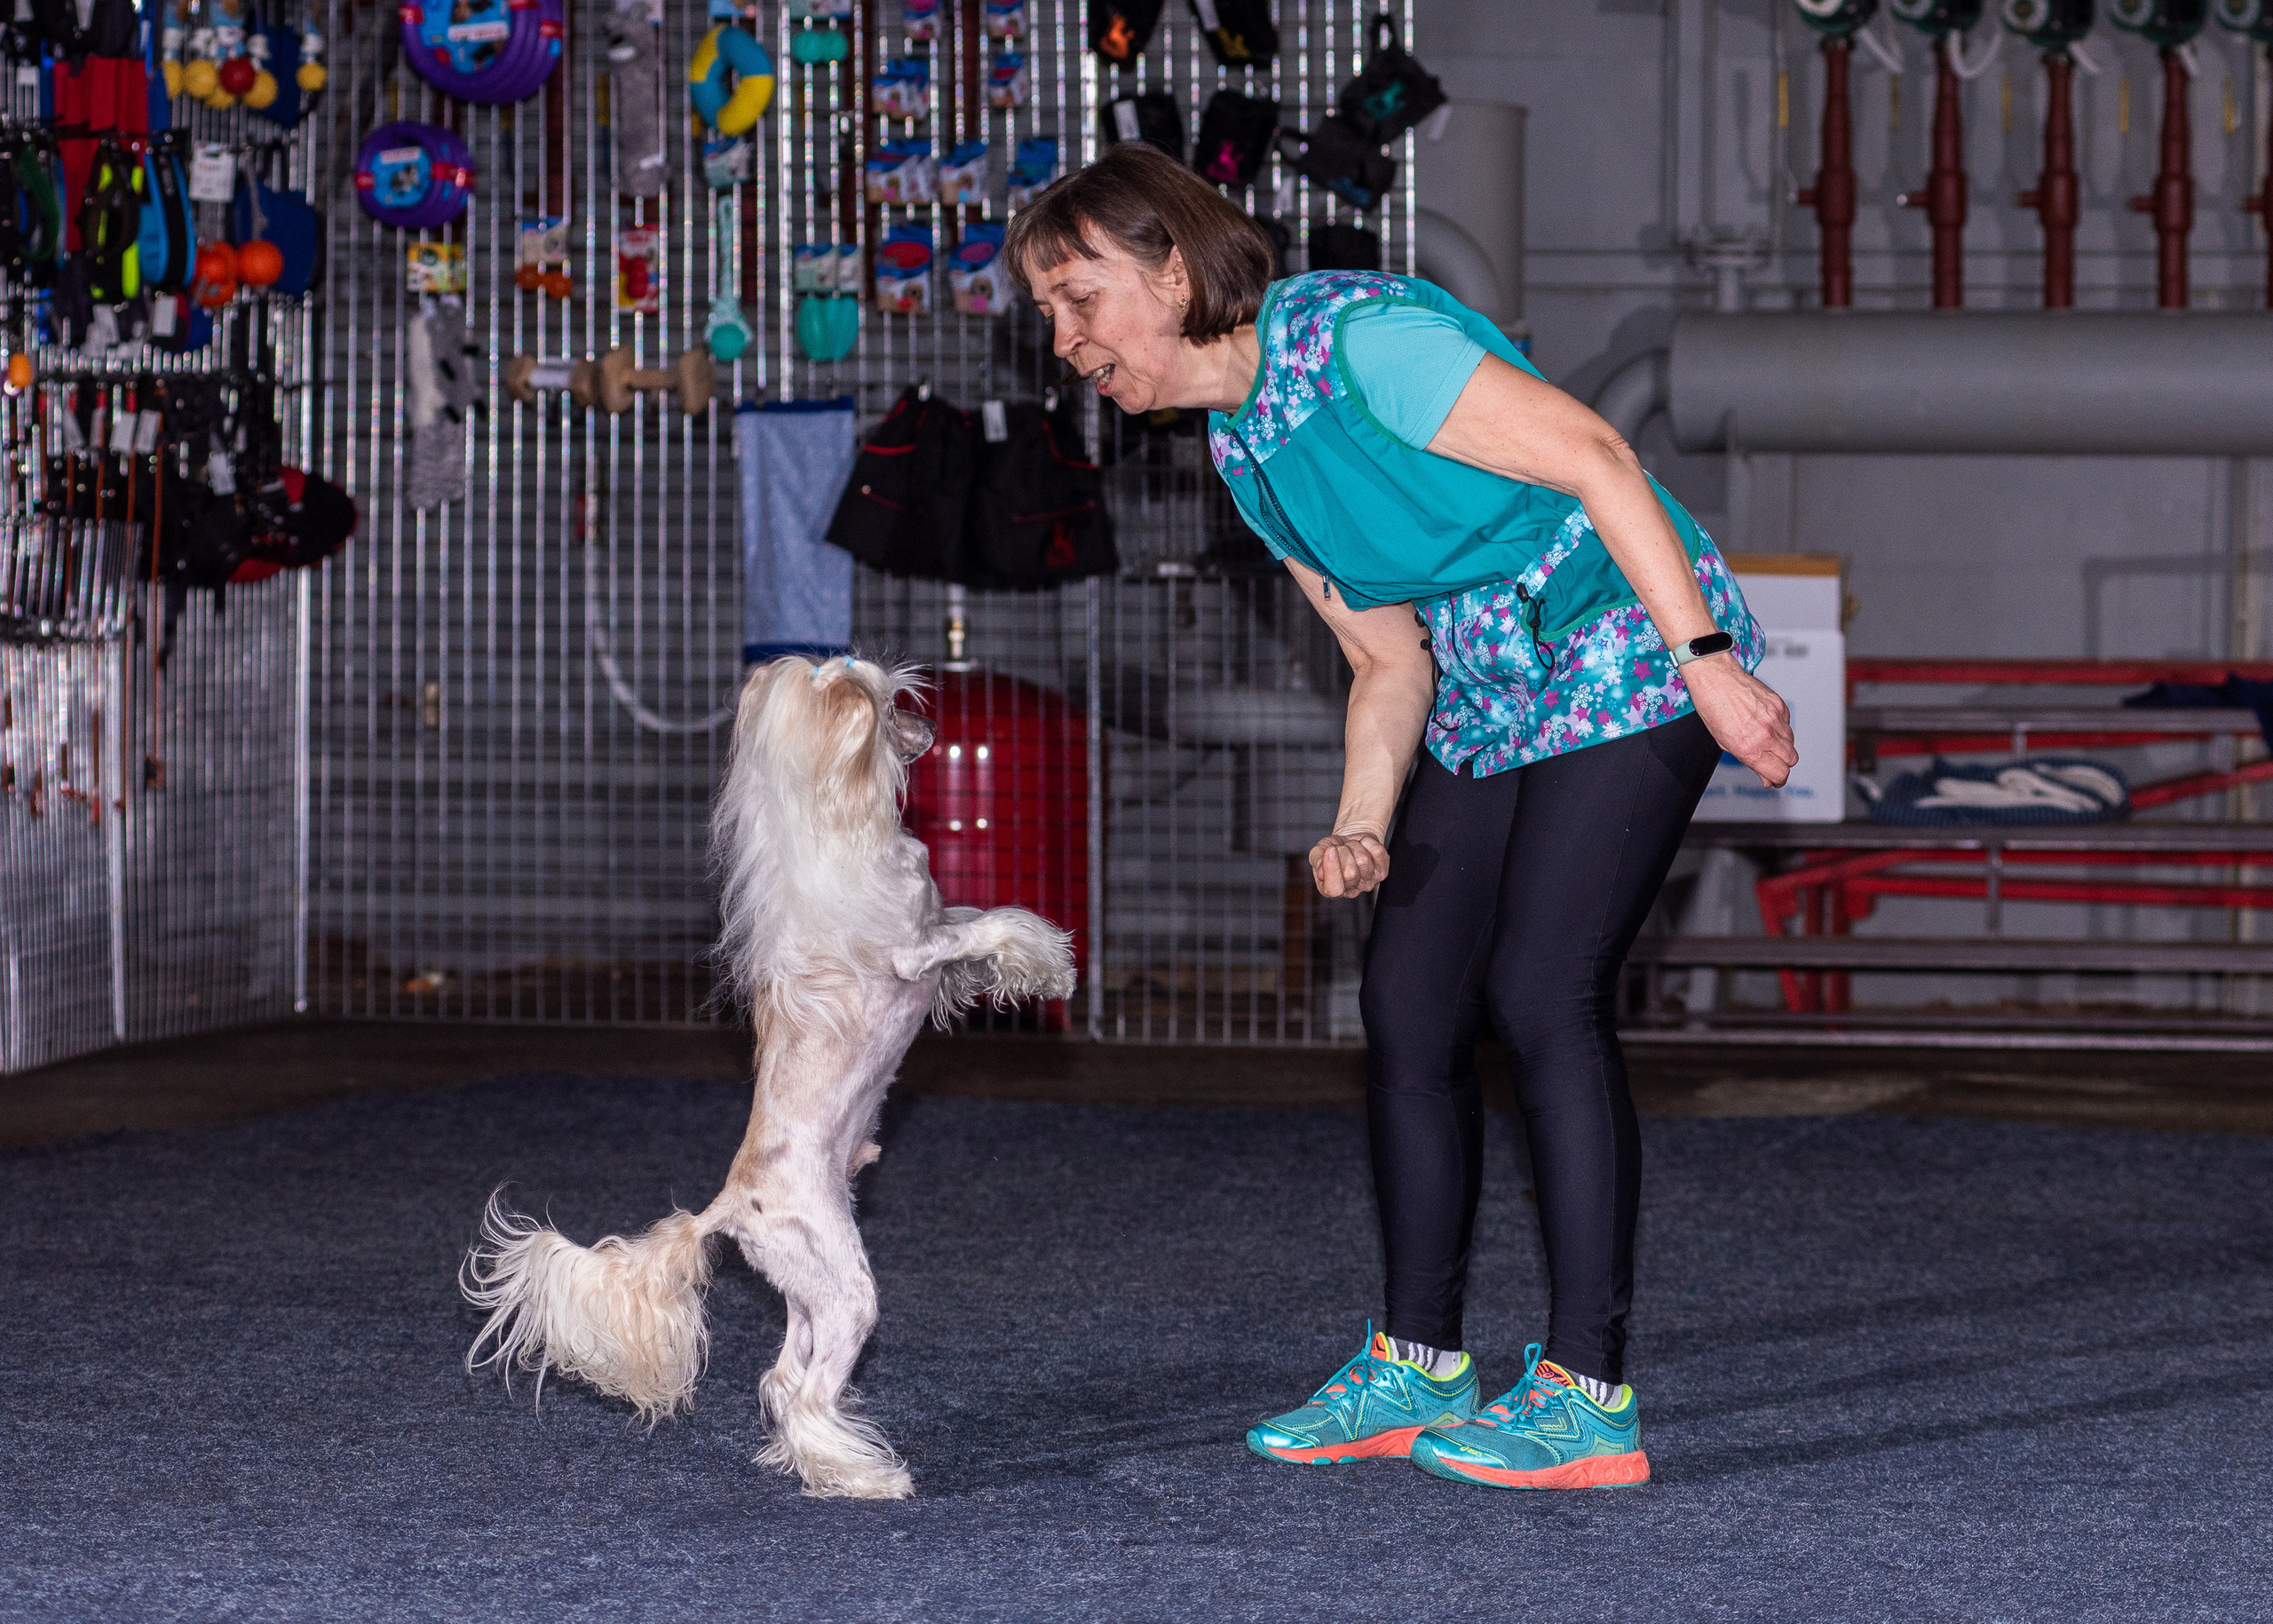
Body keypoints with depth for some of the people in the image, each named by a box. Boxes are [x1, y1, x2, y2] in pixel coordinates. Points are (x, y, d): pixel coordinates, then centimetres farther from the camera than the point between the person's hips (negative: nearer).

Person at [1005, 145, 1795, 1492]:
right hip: (1487, 700, 9)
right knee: (1409, 1004, 5)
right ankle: (1419, 1368, 15)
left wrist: (1707, 663, -25)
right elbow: (1389, 664, 13)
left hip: (1632, 659, -9)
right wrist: (1361, 830, -3)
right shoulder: (1243, 453, 8)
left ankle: (1591, 1397, -13)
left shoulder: (1357, 338, -20)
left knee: (1542, 993, -15)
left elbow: (1594, 457, -22)